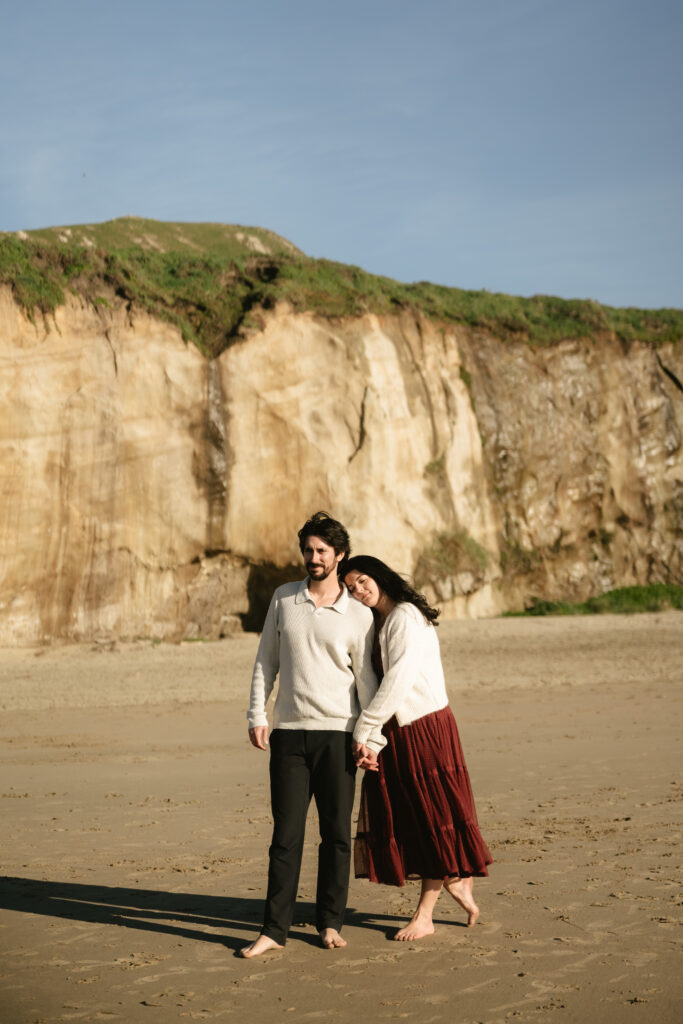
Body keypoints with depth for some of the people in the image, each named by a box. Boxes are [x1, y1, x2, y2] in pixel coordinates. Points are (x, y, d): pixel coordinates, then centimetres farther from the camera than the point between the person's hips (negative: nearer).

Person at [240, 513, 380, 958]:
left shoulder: (358, 614, 1)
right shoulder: (283, 599, 7)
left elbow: (366, 680, 5)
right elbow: (266, 661, 11)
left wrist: (373, 738, 1)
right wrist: (258, 714, 3)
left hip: (337, 733, -1)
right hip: (289, 732, 1)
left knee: (337, 833, 4)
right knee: (287, 834, 1)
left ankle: (330, 922, 17)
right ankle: (274, 929, 5)